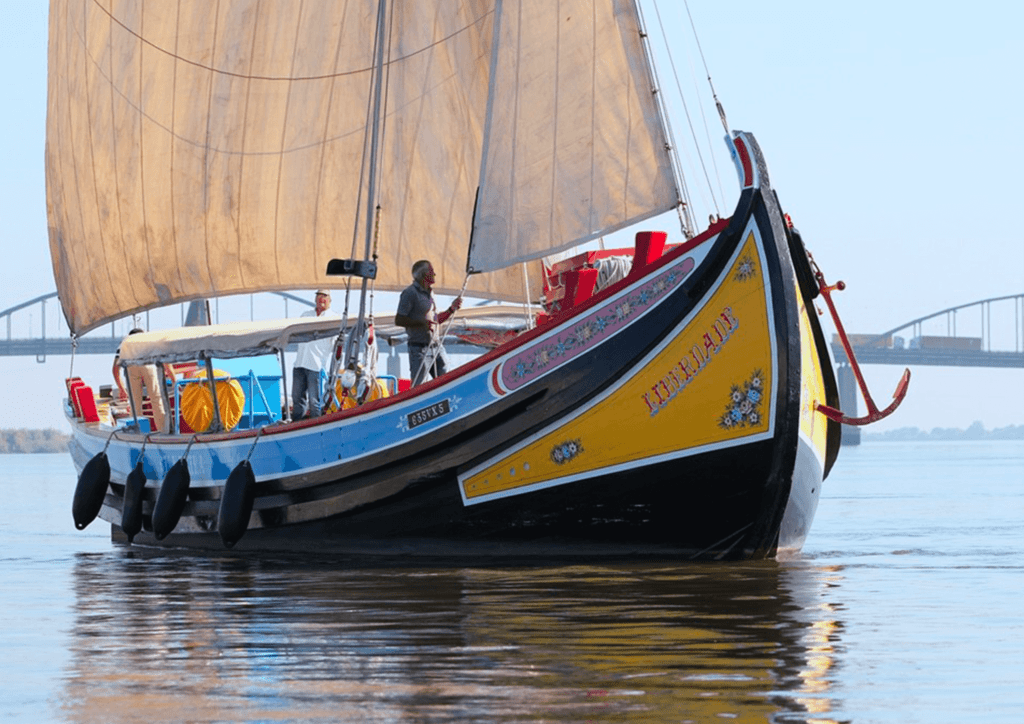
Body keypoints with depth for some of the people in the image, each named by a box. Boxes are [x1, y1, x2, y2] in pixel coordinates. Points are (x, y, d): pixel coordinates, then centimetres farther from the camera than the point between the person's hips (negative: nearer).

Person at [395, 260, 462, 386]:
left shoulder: (430, 292, 17)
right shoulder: (410, 293, -8)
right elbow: (399, 320, -13)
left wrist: (452, 309, 12)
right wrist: (422, 323, -22)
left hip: (436, 346, 8)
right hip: (419, 348, -8)